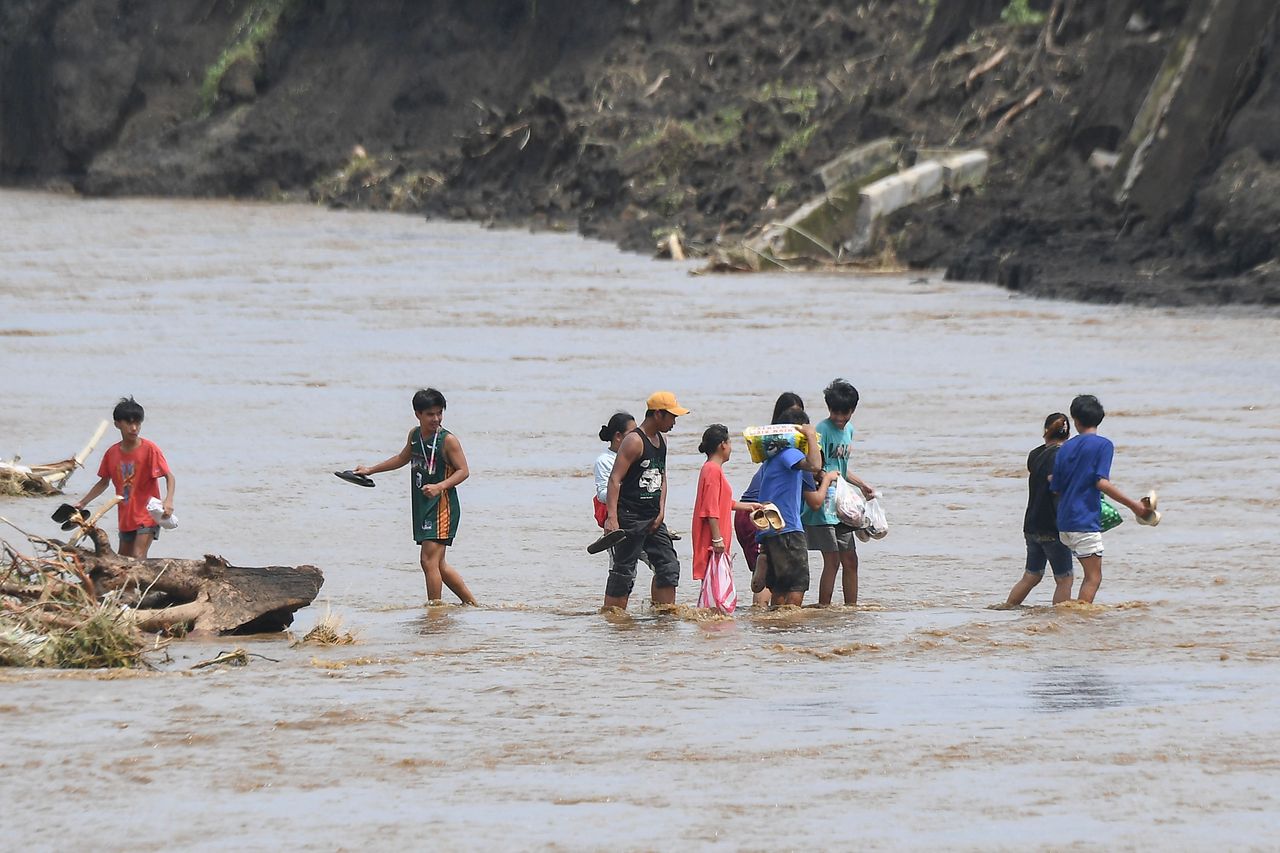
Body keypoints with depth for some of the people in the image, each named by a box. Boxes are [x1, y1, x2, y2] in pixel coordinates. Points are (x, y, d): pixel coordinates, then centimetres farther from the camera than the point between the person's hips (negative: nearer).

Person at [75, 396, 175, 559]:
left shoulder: (149, 449, -12)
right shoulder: (112, 453, 2)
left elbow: (169, 476, -15)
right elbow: (104, 483, 17)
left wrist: (168, 501, -32)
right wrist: (82, 503, 14)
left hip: (147, 516, -6)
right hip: (125, 518, 6)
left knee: (138, 557, -20)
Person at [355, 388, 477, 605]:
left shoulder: (448, 440, -12)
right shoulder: (415, 435, 10)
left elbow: (463, 471, -13)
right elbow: (403, 458, 28)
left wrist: (439, 487, -26)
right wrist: (371, 469, 30)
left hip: (442, 506, -8)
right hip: (421, 506, 8)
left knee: (429, 560, -15)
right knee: (438, 564, 13)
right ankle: (471, 603, 23)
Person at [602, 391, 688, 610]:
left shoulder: (661, 440, 13)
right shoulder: (634, 442, -15)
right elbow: (615, 479, -21)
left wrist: (661, 511, 8)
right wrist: (612, 518, -29)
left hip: (652, 518, 9)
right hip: (629, 516, -9)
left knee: (669, 565, 6)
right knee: (623, 571, -5)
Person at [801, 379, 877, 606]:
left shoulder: (848, 430, 13)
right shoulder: (823, 430, -13)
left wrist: (862, 484, 27)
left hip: (840, 506, 8)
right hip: (823, 507, -8)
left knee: (850, 561, 10)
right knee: (832, 561, -10)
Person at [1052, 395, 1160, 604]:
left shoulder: (1065, 448, 12)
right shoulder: (1103, 445, -6)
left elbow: (1056, 489, 13)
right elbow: (1102, 483, -17)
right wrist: (1134, 505, -14)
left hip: (1064, 523, 7)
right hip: (1085, 522, -7)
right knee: (1093, 578, -4)